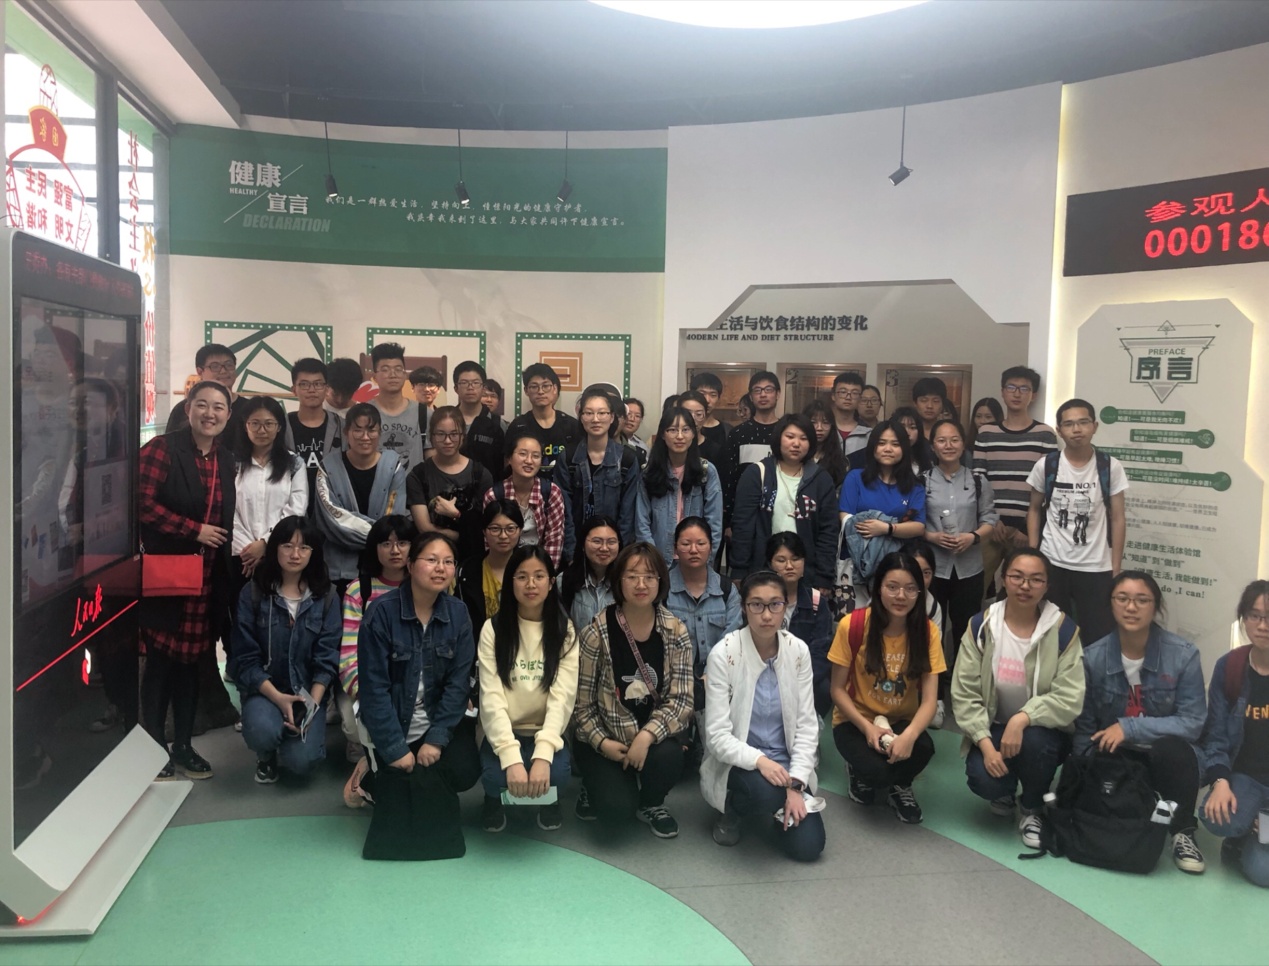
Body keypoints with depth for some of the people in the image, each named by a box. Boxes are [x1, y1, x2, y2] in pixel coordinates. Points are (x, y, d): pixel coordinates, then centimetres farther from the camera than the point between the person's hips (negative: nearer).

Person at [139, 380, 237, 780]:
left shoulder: (227, 460, 12)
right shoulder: (162, 448, -7)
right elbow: (143, 504, -15)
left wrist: (223, 544, 6)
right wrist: (194, 530, -15)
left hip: (207, 576, 5)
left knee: (191, 660, 11)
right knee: (161, 660, 0)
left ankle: (183, 745, 21)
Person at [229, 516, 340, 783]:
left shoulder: (326, 596, -2)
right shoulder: (253, 593, -5)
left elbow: (327, 658, -5)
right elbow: (246, 659, -8)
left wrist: (312, 703, -17)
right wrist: (278, 698, -18)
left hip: (309, 692, 1)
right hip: (264, 689, 0)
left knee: (300, 761, -20)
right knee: (262, 731, -32)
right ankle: (266, 755, 7)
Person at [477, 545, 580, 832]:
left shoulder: (564, 630, -3)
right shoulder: (493, 628, -5)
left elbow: (562, 696, -14)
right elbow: (491, 697, -15)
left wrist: (543, 754, -31)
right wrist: (511, 757, -30)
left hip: (545, 732, 0)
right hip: (504, 732, 0)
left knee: (556, 773, -31)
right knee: (495, 776, -31)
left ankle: (548, 798, 10)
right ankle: (495, 799, 10)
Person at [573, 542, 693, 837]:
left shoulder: (676, 632, -7)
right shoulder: (597, 633, -13)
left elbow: (681, 699, -10)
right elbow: (580, 701, -7)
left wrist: (648, 734, -24)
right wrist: (602, 742, -19)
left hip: (655, 733, 2)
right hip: (605, 737, -2)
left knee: (667, 758, -31)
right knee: (615, 809, -21)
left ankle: (652, 803, 6)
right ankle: (595, 786, 18)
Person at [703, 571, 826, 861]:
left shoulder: (798, 651, -6)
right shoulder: (723, 654, -17)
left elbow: (807, 724, -4)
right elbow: (717, 735, -18)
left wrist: (796, 784, -15)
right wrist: (759, 760, -34)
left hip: (784, 762, 4)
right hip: (739, 763, -3)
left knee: (807, 847, -12)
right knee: (767, 792, -35)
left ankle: (774, 805, 21)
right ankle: (733, 809, 1)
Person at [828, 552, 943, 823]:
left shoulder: (927, 631, -12)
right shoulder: (852, 625, -19)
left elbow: (930, 699, -16)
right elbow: (838, 690, -10)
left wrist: (909, 735, -36)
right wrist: (867, 728, -25)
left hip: (902, 721, 2)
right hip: (856, 720, -2)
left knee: (923, 748, -31)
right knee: (876, 770, -31)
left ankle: (899, 786, 6)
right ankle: (862, 771, 10)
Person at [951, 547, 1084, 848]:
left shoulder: (1063, 629, -12)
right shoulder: (981, 627, -8)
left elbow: (1070, 697, -17)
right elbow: (964, 693, -9)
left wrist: (1022, 719, -31)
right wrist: (985, 743, -21)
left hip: (1043, 730, -1)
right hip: (993, 729, 1)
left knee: (1034, 742, -36)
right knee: (983, 779, -28)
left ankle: (1032, 809, -1)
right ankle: (1005, 791, 16)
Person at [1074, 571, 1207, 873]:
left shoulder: (1183, 655, -12)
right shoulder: (1093, 657, -7)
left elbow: (1193, 723, -14)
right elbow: (1084, 728, 1)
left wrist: (1130, 728, -22)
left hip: (1168, 758, -1)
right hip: (1114, 758, 2)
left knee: (1171, 747, -35)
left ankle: (1182, 834, -12)